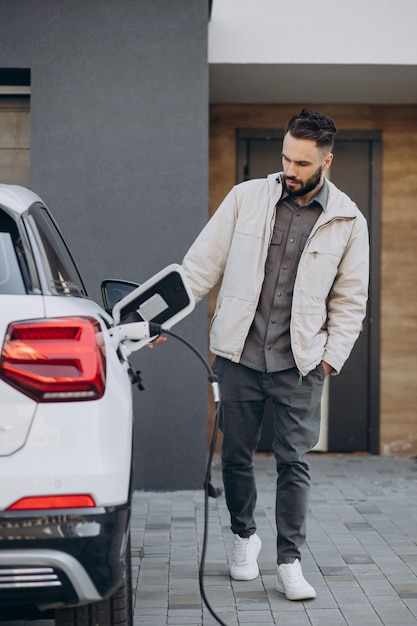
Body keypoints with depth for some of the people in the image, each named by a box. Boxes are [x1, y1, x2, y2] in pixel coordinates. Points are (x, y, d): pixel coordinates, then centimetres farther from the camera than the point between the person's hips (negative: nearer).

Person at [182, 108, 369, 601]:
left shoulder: (348, 222, 1)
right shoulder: (246, 198, 1)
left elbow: (350, 300, 7)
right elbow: (202, 263, 5)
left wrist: (332, 356, -1)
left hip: (300, 362, -1)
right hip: (238, 354, 1)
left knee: (293, 460, -3)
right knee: (236, 454, 9)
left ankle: (289, 563, 8)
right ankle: (244, 536, 32)